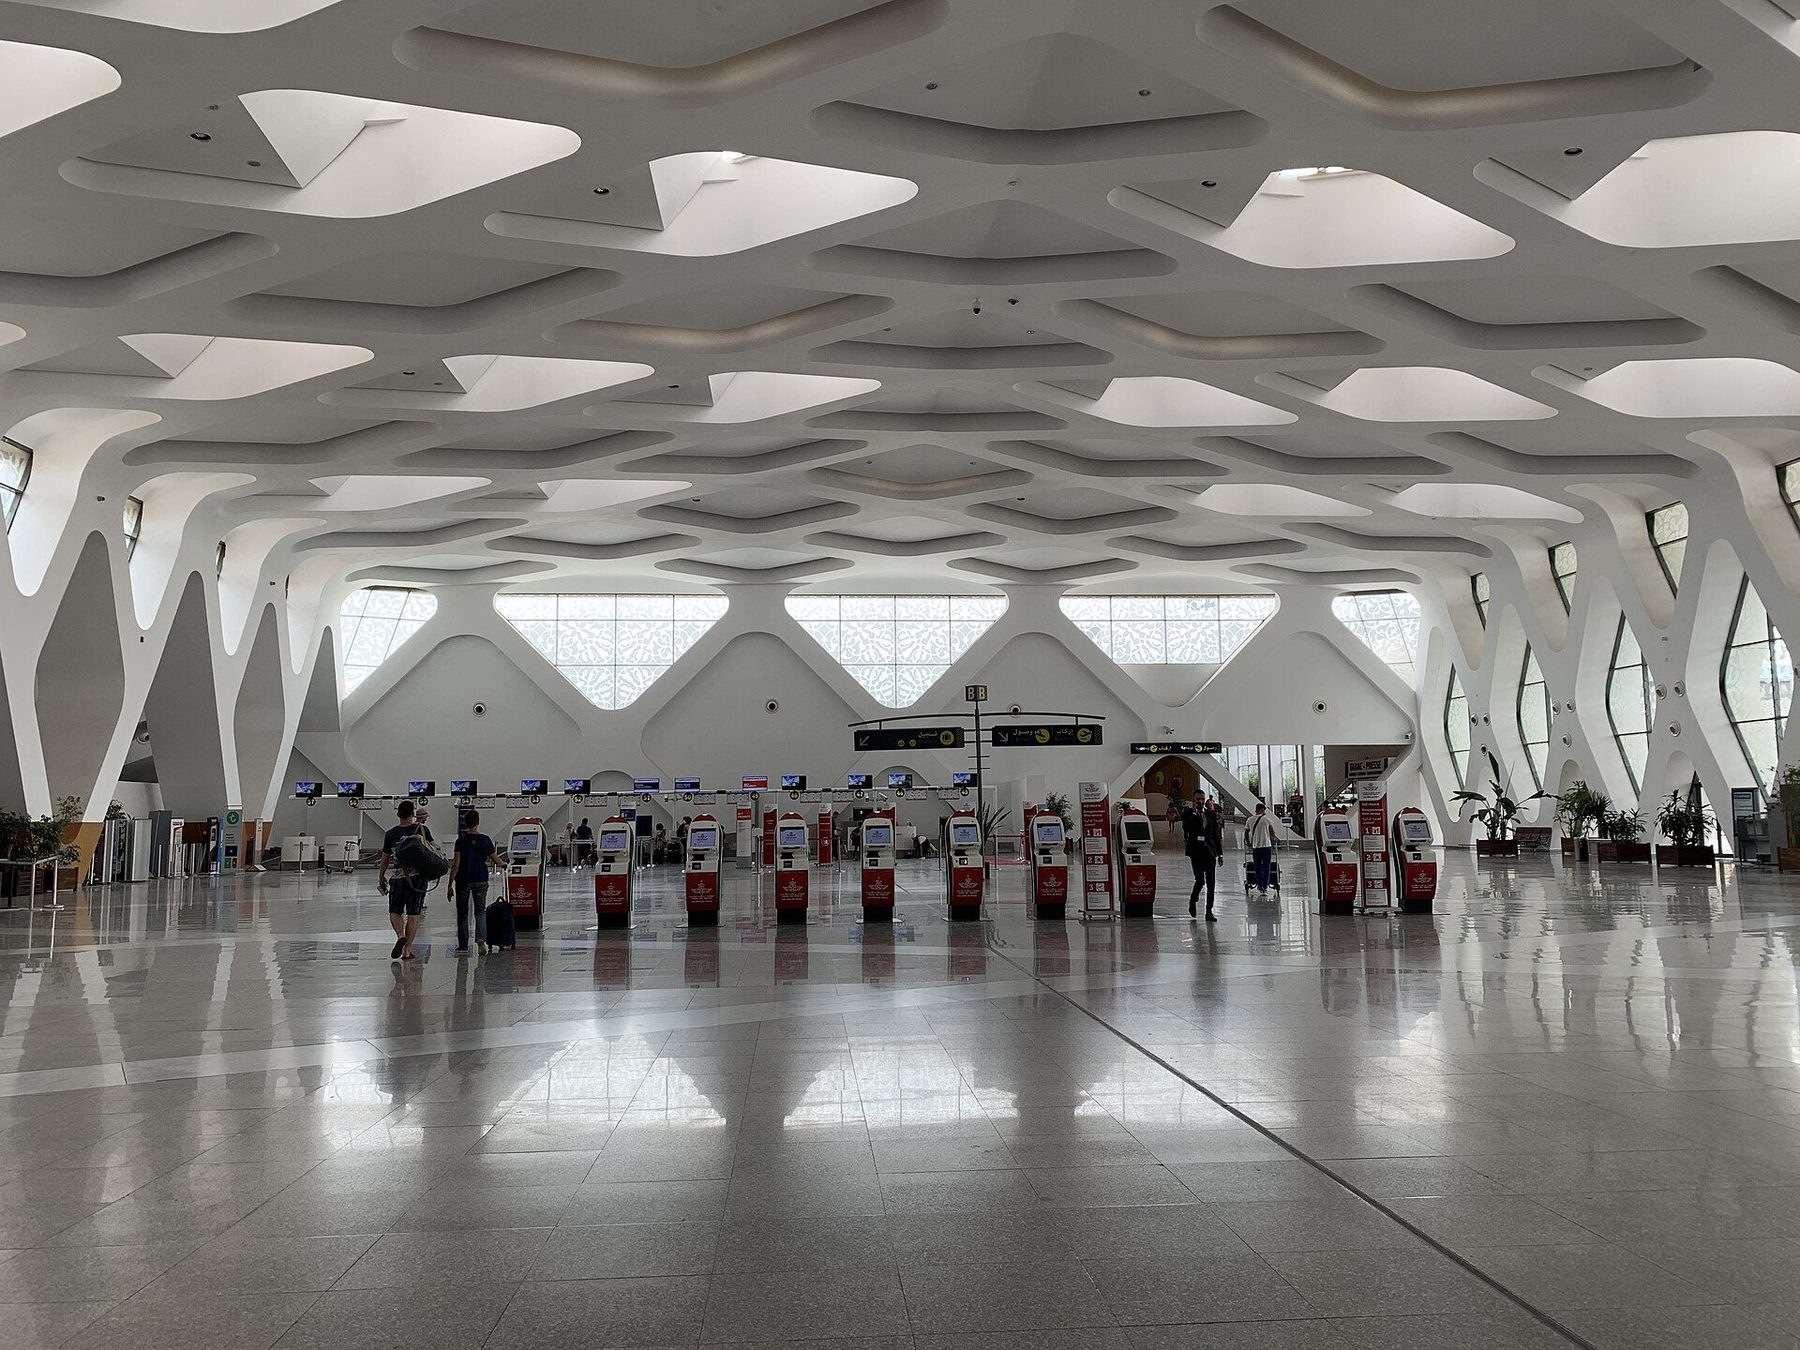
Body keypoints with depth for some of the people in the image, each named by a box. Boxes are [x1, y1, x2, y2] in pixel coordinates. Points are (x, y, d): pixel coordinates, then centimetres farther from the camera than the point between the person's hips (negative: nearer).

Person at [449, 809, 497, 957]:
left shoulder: (461, 840, -7)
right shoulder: (485, 839, -2)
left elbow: (455, 864, -11)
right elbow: (495, 860, 7)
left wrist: (450, 884, -7)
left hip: (463, 881, -1)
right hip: (481, 880, 1)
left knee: (462, 913, 10)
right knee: (480, 911, 6)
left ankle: (463, 946, 13)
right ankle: (481, 938, -19)